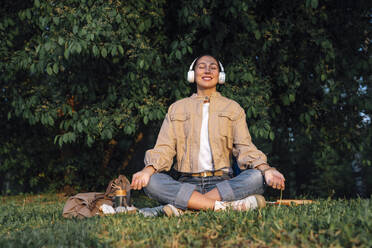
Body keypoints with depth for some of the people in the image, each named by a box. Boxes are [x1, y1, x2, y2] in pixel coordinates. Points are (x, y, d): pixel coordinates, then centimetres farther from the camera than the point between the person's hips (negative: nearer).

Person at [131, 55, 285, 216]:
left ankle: (183, 206, -33)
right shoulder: (176, 108, 18)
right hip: (187, 184, 0)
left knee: (257, 177, -30)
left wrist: (266, 169, -16)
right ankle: (222, 206, -35)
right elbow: (164, 148, 8)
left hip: (222, 183, 0)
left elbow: (244, 147, 6)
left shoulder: (233, 108, 17)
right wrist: (149, 169, -15)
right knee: (152, 182, -28)